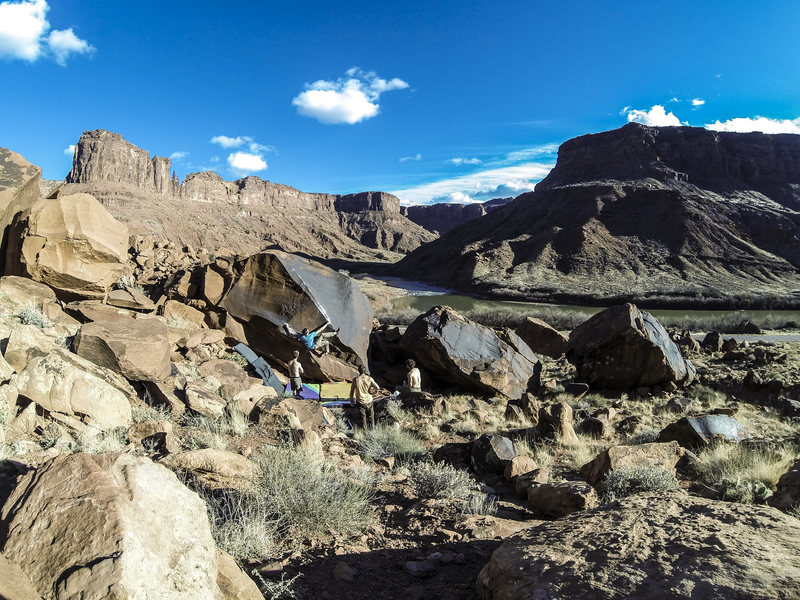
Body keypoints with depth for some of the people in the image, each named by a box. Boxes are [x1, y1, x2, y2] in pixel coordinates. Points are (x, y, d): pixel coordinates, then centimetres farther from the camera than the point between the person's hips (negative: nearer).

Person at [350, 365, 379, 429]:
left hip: (360, 401, 0)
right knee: (371, 416, 20)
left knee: (363, 417, 17)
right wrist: (373, 392, 1)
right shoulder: (369, 379, -16)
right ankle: (372, 428, 31)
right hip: (369, 400, 0)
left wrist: (351, 400, 5)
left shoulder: (355, 380, -14)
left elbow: (352, 391, -8)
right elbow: (377, 387, -20)